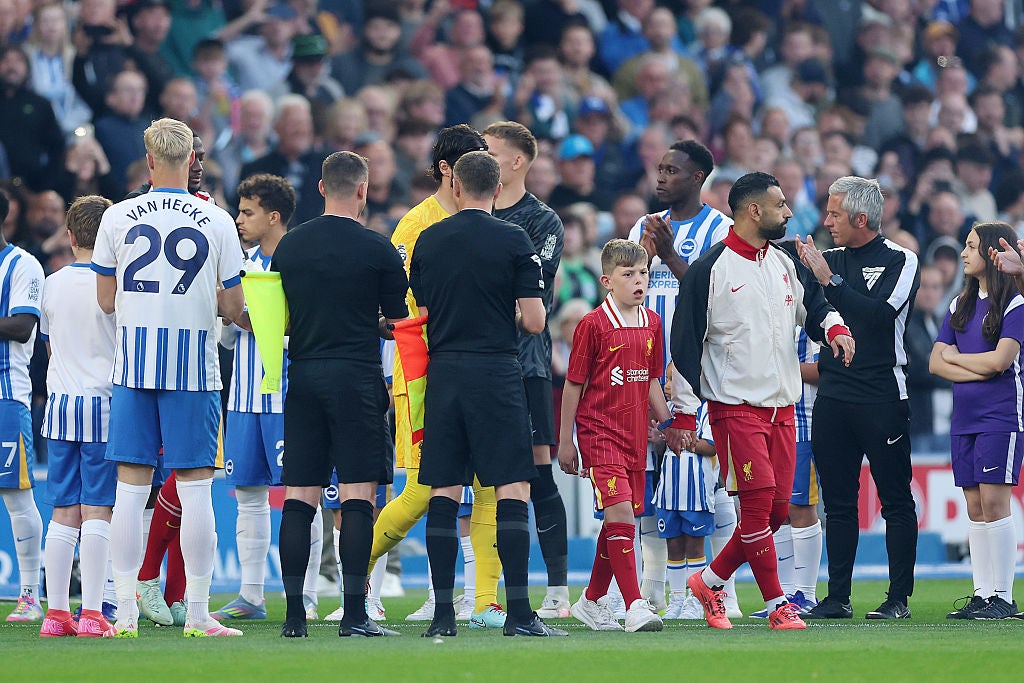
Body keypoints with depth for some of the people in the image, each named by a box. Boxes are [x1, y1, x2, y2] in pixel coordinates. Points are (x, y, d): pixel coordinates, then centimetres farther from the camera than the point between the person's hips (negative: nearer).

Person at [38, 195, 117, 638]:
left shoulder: (52, 285, 7)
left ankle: (55, 612, 7)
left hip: (59, 405, 4)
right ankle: (92, 615, -7)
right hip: (104, 402, -4)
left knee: (64, 513, 8)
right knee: (97, 511, -4)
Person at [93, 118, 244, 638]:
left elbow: (106, 300, 7)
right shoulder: (216, 222, -3)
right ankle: (197, 614, 1)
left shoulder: (118, 218, 0)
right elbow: (233, 307, 0)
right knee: (195, 488, 2)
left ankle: (125, 613, 3)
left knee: (130, 489, 4)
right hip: (194, 368, -1)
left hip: (133, 363, 1)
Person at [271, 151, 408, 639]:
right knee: (358, 493, -4)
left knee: (298, 496, 5)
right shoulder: (378, 250, -6)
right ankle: (355, 613, -10)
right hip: (357, 378, -4)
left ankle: (293, 612, 3)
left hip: (303, 377, 4)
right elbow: (398, 320, 0)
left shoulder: (289, 246, 7)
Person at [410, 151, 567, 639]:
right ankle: (518, 613, -8)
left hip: (442, 374, 4)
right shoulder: (513, 240, -4)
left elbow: (420, 316, 11)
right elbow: (534, 321, -6)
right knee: (511, 489, -3)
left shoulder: (428, 241, 6)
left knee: (443, 492, 5)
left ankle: (443, 612, 3)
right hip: (495, 372, -3)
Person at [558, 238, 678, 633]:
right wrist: (565, 441, -2)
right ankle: (635, 606, -20)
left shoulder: (652, 324, 10)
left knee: (619, 521, 11)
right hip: (600, 433, -6)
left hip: (635, 435, 6)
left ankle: (593, 601, 26)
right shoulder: (593, 325, -8)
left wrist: (668, 423, 13)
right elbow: (573, 384, -3)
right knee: (619, 512, -17)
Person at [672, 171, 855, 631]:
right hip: (735, 407, -7)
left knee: (778, 508, 5)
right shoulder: (709, 270, -8)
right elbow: (685, 343, -7)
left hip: (782, 406, 7)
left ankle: (710, 581, 21)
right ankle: (777, 606, -4)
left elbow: (815, 308, 23)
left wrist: (834, 329, -2)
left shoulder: (786, 265, 12)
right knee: (758, 503, -11)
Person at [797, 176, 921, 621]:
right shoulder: (828, 260, 12)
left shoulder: (900, 261, -3)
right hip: (833, 397, 5)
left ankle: (899, 598, -1)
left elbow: (881, 314, -17)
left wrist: (830, 281, -18)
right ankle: (838, 597, 12)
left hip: (882, 397, -5)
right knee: (838, 501, 7)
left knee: (895, 501, -2)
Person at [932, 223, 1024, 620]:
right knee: (974, 506, 5)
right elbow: (936, 362, 8)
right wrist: (978, 371, -9)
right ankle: (982, 594, 7)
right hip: (965, 419, 6)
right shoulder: (959, 306, 15)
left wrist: (955, 357, 0)